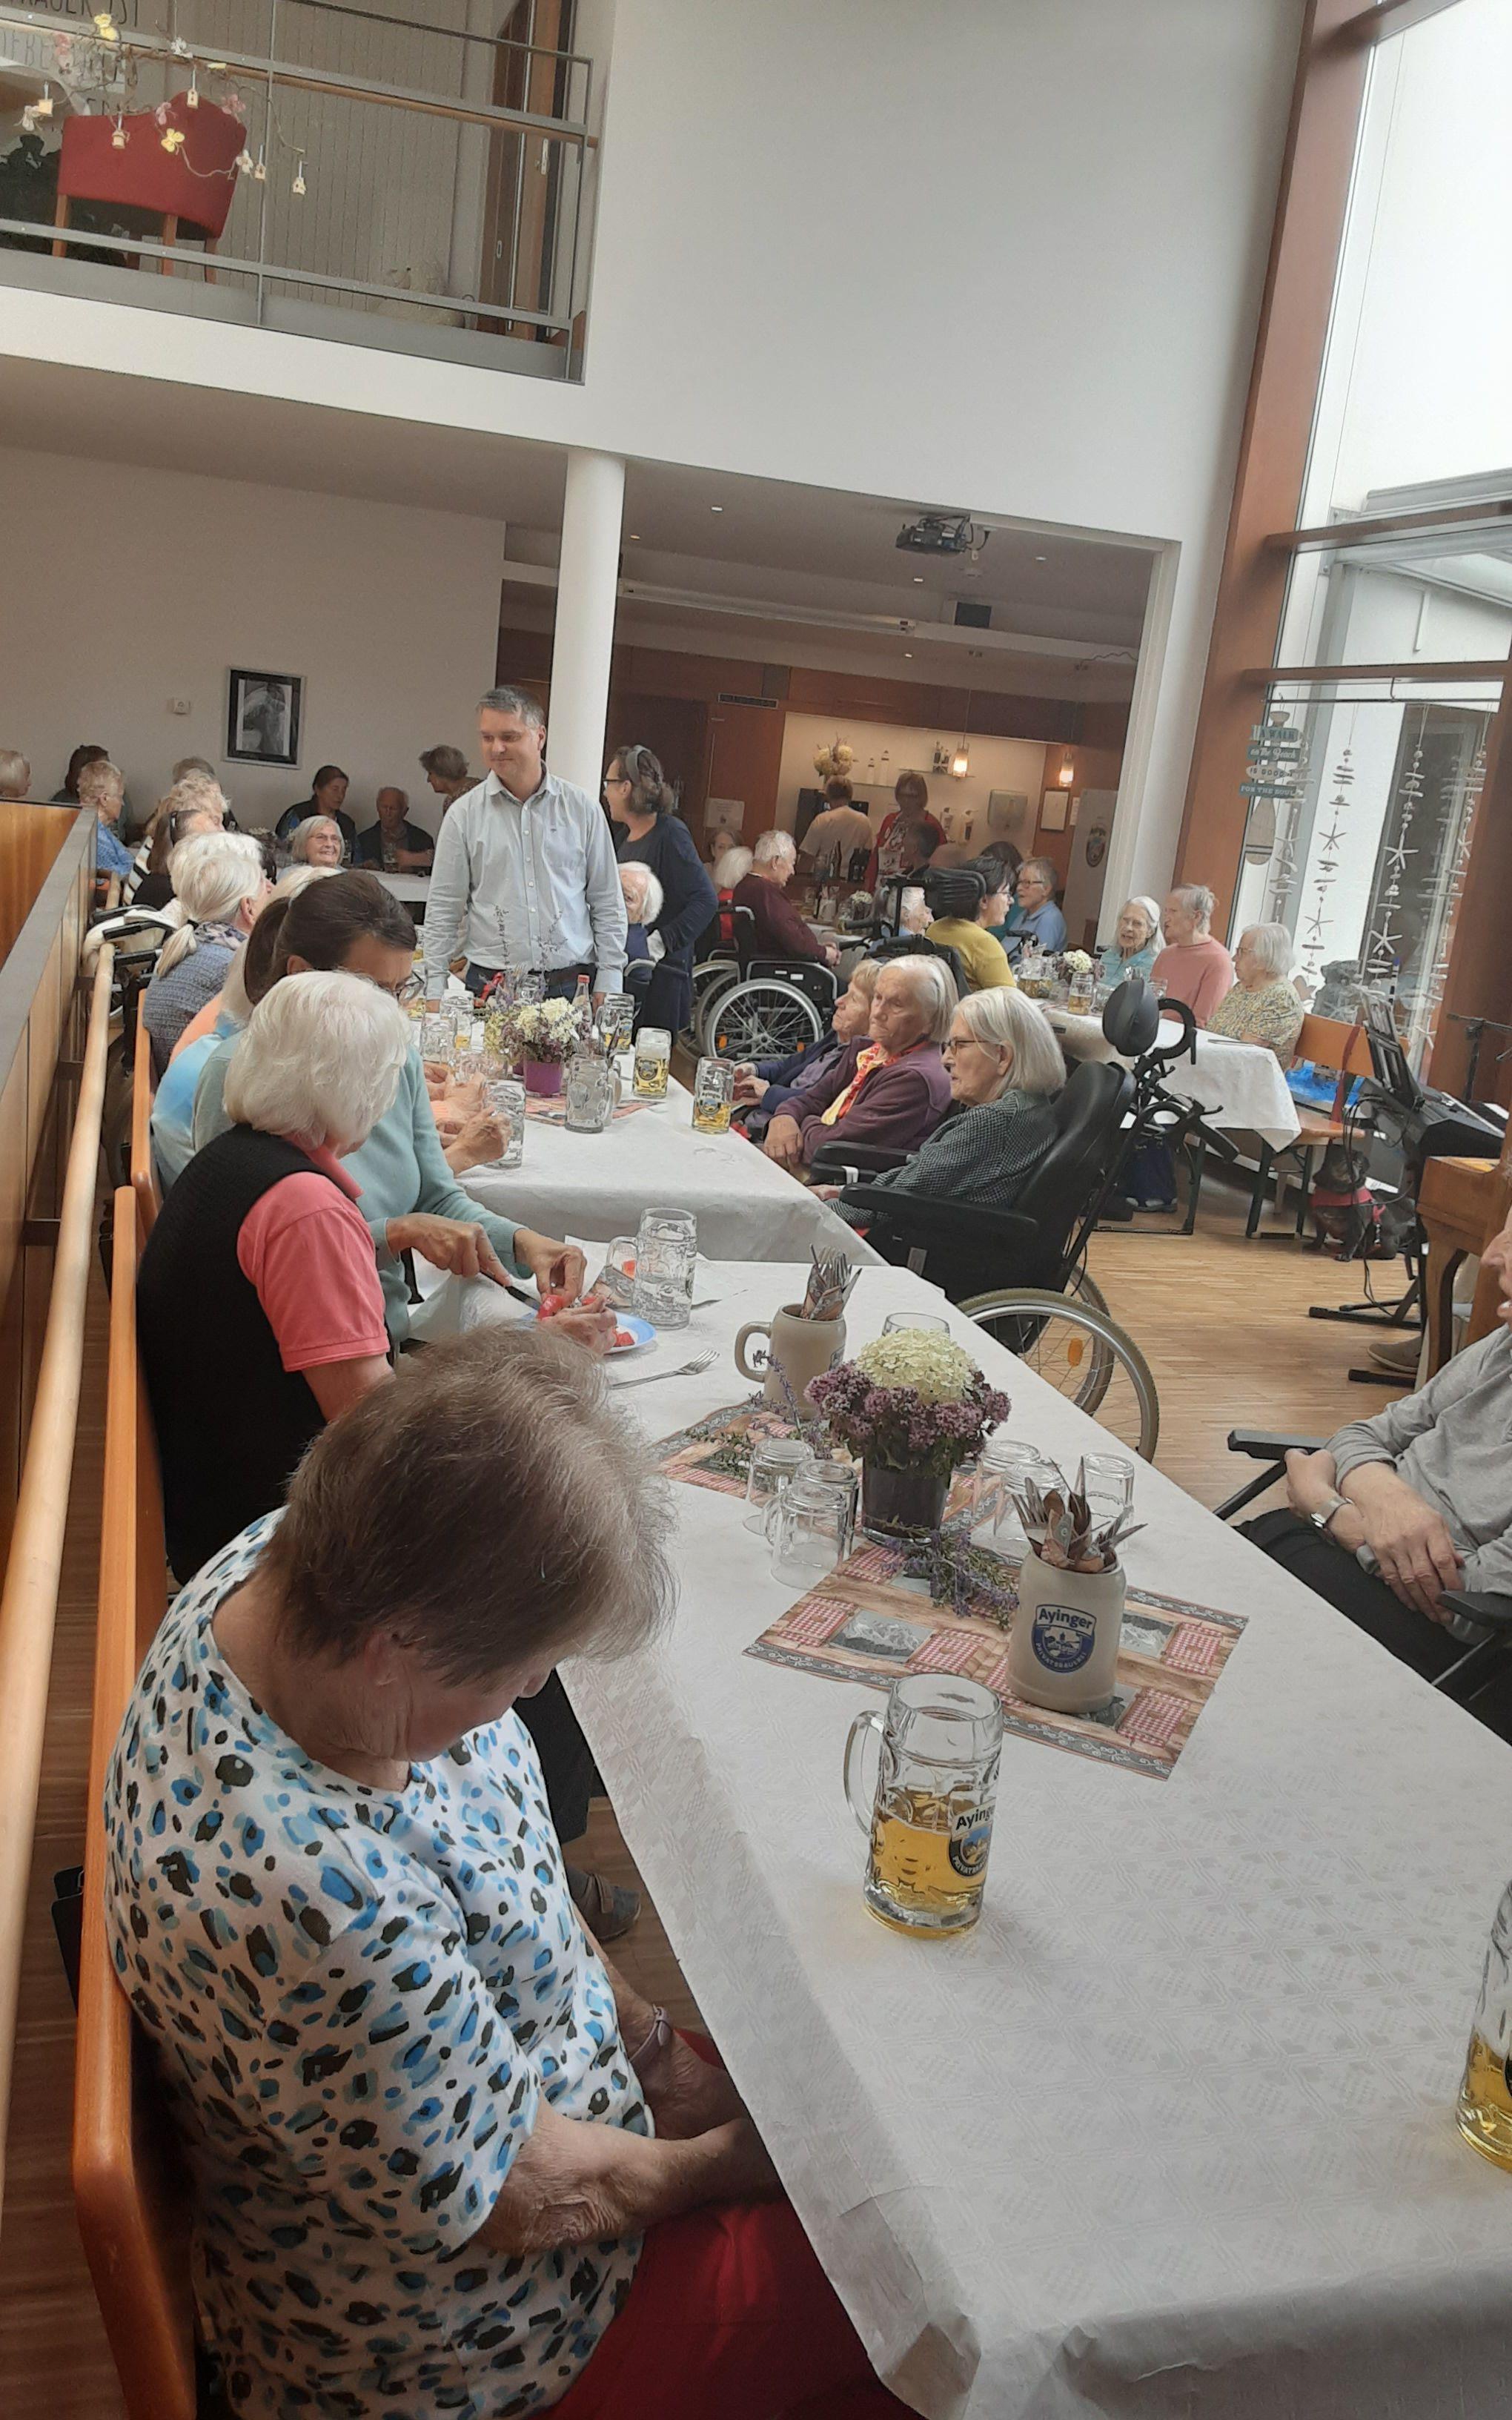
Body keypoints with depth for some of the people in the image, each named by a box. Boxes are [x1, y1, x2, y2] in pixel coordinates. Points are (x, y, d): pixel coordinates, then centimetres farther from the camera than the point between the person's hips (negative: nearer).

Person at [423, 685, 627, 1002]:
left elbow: (607, 904, 8)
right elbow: (443, 910, 6)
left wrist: (607, 984, 2)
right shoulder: (464, 815, 4)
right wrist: (435, 992, 0)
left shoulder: (582, 809, 6)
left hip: (571, 986, 0)